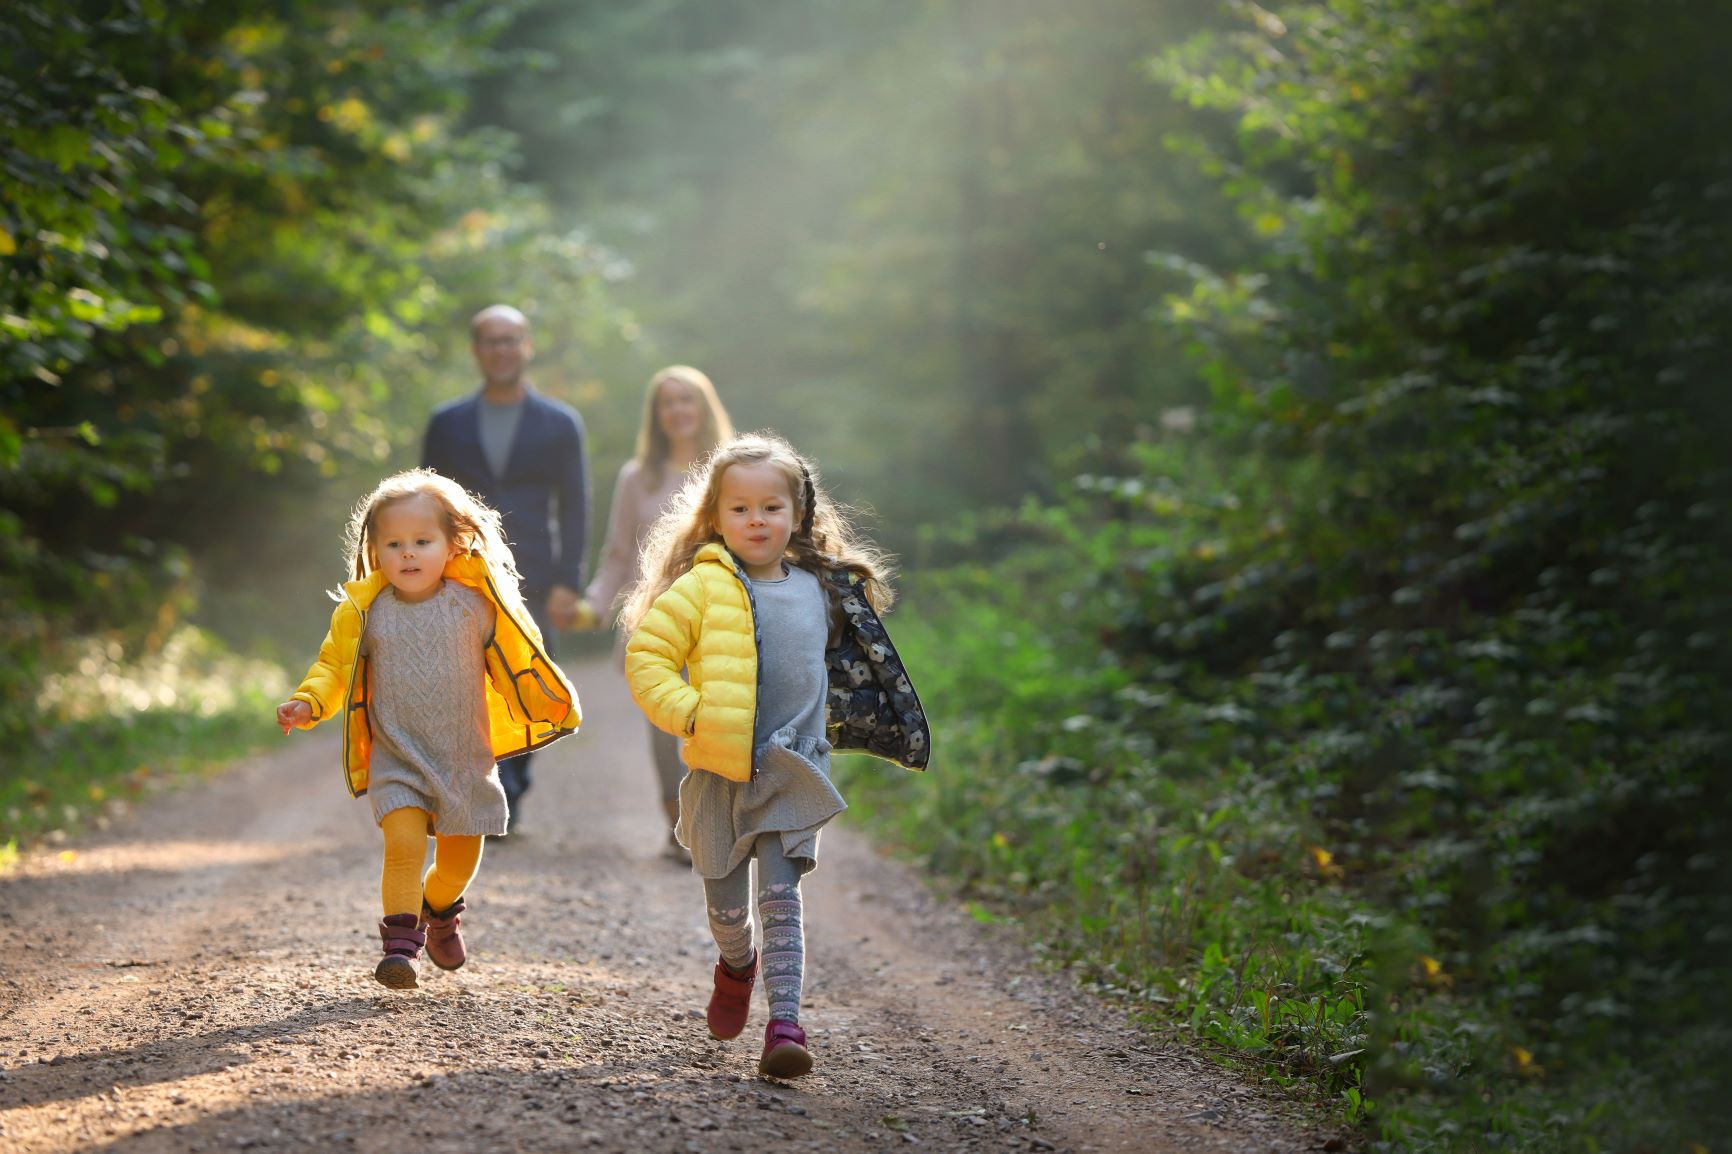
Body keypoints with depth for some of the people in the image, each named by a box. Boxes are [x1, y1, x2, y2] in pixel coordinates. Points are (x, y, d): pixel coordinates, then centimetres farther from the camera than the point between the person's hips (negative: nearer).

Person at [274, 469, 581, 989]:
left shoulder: (475, 606, -4)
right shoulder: (365, 612, -4)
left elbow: (514, 666, 4)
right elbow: (334, 666, 5)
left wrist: (550, 705, -7)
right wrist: (307, 704, -12)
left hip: (465, 759, 1)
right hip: (396, 760, -1)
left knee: (460, 860, 10)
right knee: (404, 845, -21)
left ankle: (439, 911, 42)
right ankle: (400, 941, -13)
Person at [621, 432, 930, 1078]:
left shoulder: (823, 591, 8)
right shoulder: (701, 588, -7)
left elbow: (847, 670, 26)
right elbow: (646, 656, -8)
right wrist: (687, 712, -16)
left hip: (793, 771, 1)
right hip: (719, 771, -1)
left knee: (780, 897, -10)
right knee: (727, 906, 11)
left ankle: (784, 1025, -14)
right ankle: (736, 967, 44)